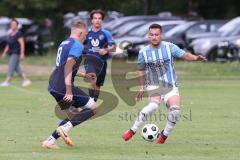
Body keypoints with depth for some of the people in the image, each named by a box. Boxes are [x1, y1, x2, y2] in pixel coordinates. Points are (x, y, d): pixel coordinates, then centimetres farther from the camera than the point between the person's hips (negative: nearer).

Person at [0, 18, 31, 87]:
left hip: (16, 53, -9)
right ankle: (26, 80, 15)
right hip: (12, 53, 9)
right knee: (16, 68, 9)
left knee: (11, 67, -11)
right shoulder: (11, 34, 13)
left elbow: (22, 44, -17)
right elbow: (8, 45, 20)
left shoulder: (18, 34, -13)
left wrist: (22, 54, -22)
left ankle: (7, 81, -11)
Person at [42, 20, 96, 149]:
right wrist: (69, 90, -25)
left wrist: (83, 75, 40)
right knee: (92, 106, -2)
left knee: (72, 115, 21)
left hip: (53, 87, 9)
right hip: (63, 87, -9)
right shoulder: (77, 45, -10)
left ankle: (50, 141, 13)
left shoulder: (64, 44, 19)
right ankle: (65, 128, -15)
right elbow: (68, 66, -23)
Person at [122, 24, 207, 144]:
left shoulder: (169, 47, -6)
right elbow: (141, 70, 12)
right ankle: (132, 131, -21)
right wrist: (141, 87, 11)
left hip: (171, 86, 1)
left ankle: (164, 136, 2)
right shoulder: (143, 53, -2)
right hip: (154, 85, -1)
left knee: (175, 110, -20)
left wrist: (195, 58, -32)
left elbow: (184, 55, -12)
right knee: (153, 105, -30)